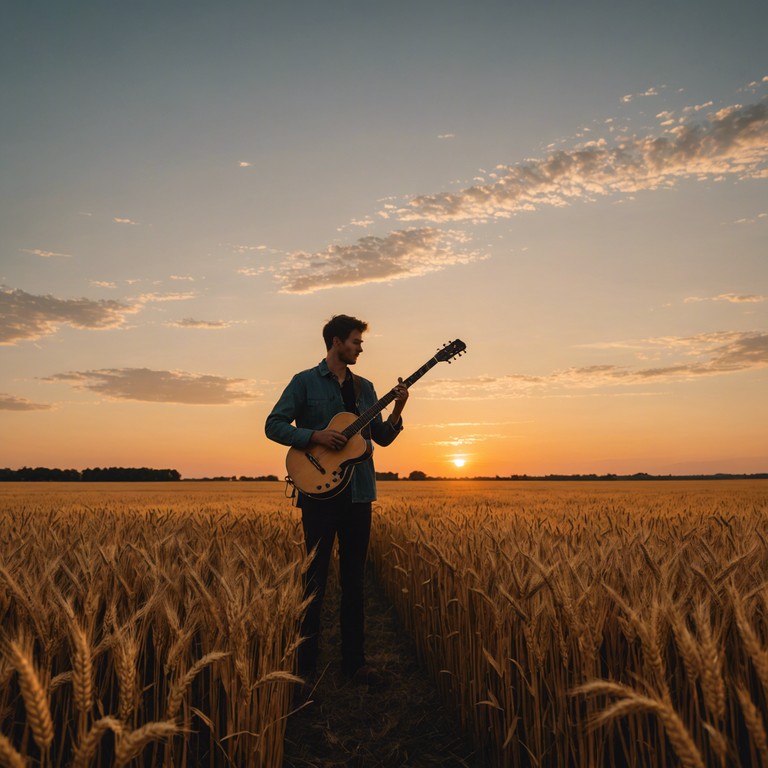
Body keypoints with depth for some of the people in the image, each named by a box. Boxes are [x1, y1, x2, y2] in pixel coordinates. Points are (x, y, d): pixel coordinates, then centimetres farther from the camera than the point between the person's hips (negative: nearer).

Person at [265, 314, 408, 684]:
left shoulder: (364, 387, 14)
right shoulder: (305, 382, 0)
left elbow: (382, 438, 13)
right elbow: (273, 425, -6)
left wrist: (397, 409, -4)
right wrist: (316, 436, -18)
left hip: (358, 492, 5)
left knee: (354, 578, 9)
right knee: (315, 577, 1)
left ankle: (354, 660, 19)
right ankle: (305, 662, 14)